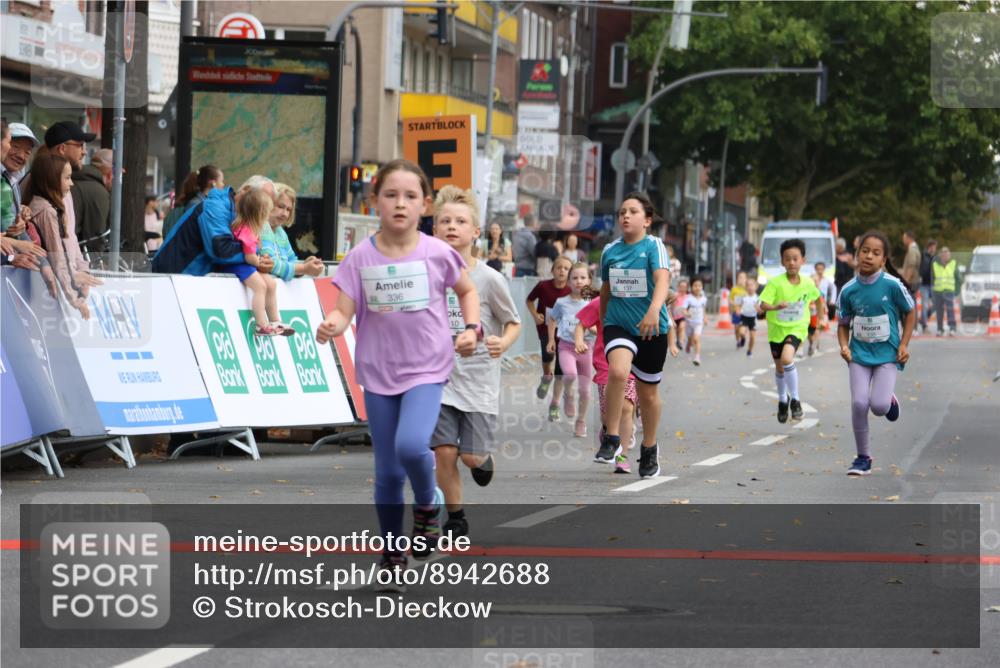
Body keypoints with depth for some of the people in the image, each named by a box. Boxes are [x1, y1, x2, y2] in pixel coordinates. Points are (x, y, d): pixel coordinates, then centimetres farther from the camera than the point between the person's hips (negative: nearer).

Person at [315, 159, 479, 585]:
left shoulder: (438, 254, -6)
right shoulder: (360, 258, -5)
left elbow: (467, 290, 13)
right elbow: (343, 311, -10)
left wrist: (471, 329, -3)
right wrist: (332, 326, -32)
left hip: (427, 370, -2)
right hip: (378, 373, 2)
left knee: (411, 445, -27)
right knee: (388, 471, 6)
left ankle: (427, 505, 4)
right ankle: (392, 554, 22)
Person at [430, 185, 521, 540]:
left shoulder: (490, 279, -8)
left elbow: (514, 323, 0)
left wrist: (503, 343, -19)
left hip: (479, 380, -2)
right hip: (440, 378, 2)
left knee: (472, 455, -4)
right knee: (444, 451, -6)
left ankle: (484, 459, 34)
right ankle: (455, 518, 12)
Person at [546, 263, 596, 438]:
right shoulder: (562, 303, 0)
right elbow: (551, 319, 17)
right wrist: (551, 340, 12)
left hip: (585, 346, 1)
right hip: (566, 345, -1)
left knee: (585, 389, 6)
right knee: (570, 374, -31)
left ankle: (581, 420, 24)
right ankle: (568, 395, 1)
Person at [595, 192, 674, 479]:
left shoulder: (654, 246, -8)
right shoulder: (610, 250, 4)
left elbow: (662, 280, -26)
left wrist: (654, 310, -44)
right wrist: (603, 322, 27)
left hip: (652, 328, -1)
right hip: (618, 324, 1)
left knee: (648, 392, 11)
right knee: (617, 371, -28)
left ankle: (649, 448, 33)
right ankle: (612, 438, -18)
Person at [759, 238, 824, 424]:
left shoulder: (808, 284, -7)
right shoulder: (775, 283, -15)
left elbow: (818, 298, 15)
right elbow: (763, 305, -24)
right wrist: (775, 307, -43)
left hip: (797, 328, -1)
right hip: (777, 328, 1)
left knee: (787, 358, -27)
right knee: (779, 368, 15)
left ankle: (795, 399, -13)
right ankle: (782, 400, 42)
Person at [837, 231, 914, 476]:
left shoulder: (892, 285, -13)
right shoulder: (849, 290, -5)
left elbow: (910, 313, 1)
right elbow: (843, 323, 8)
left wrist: (904, 345, -6)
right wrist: (844, 346, -10)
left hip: (887, 354, -2)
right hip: (859, 353, 2)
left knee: (879, 406, -15)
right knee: (859, 403, -10)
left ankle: (890, 401, 26)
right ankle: (863, 458, 6)